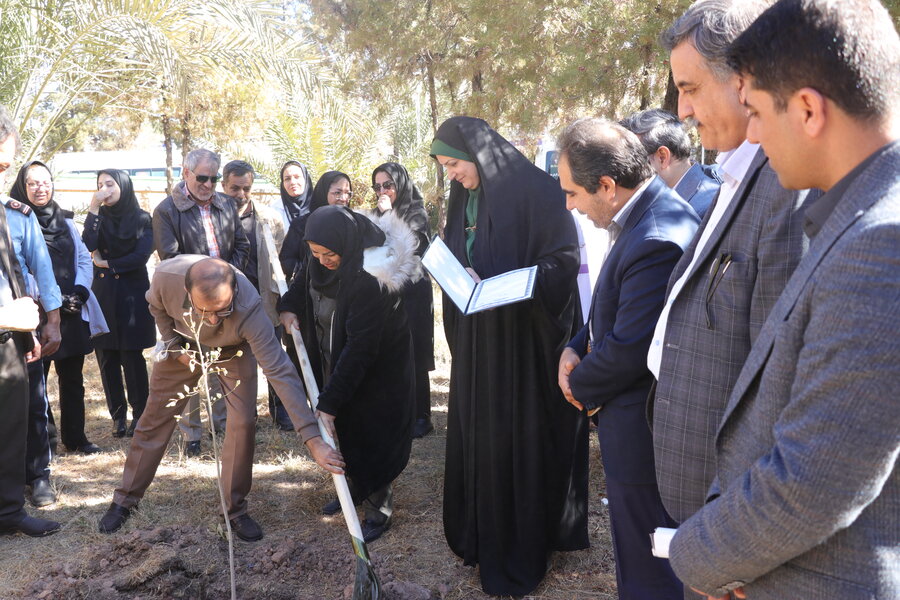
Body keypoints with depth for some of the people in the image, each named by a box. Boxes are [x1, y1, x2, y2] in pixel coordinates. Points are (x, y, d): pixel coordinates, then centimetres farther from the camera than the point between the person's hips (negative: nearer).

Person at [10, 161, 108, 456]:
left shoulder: (65, 220, 14)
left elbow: (84, 258, 12)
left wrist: (80, 292, -5)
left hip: (73, 313, 5)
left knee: (73, 379, 11)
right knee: (36, 380, -4)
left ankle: (75, 437, 21)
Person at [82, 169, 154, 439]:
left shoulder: (141, 219, 1)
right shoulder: (99, 217, 9)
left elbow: (142, 255, -10)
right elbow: (88, 246, -9)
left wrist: (107, 264, -4)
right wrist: (93, 209, -12)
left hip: (132, 296, -3)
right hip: (102, 295, 3)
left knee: (132, 358, -4)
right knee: (107, 359, 3)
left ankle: (139, 415, 5)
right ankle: (118, 415, 11)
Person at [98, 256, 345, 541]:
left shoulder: (249, 310, -44)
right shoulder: (167, 275, -37)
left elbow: (281, 373, -46)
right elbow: (156, 306, -9)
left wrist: (313, 439, -50)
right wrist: (174, 346, -15)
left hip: (232, 352, -2)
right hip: (183, 345, 2)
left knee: (243, 422, -14)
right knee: (154, 418, 7)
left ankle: (235, 510, 7)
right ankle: (125, 499, 28)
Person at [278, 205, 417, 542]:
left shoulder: (370, 277, -35)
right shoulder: (321, 262, -11)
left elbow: (360, 347, -34)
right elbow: (304, 282, 15)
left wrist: (329, 400, -33)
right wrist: (288, 306, -5)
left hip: (376, 371, -7)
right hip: (335, 360, 7)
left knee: (370, 438, 2)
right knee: (345, 431, 17)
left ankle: (378, 511, 19)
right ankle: (355, 490, 37)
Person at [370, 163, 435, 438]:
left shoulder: (416, 214, -4)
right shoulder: (379, 216, 12)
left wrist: (388, 215, -15)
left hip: (412, 294, -5)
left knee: (412, 357, -2)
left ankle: (420, 418, 7)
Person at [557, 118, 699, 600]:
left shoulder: (657, 243, -29)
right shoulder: (640, 214, 4)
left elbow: (627, 351, -25)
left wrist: (580, 385, -7)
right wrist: (575, 347, -1)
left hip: (642, 433, -10)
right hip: (636, 421, 10)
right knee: (636, 548, 27)